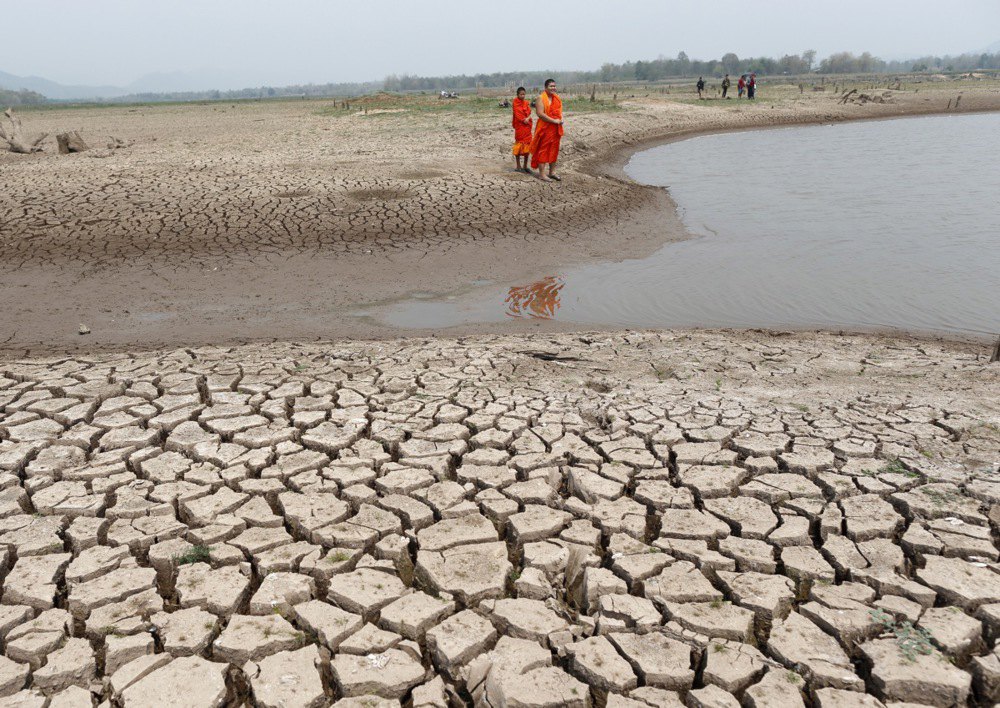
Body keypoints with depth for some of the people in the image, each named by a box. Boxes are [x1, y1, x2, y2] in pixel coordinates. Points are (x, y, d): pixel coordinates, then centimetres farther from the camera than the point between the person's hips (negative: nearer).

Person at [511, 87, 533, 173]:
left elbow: (529, 113, 2)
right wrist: (524, 120, -15)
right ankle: (518, 166, 4)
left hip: (527, 126, 5)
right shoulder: (516, 103, -3)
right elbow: (517, 114, -10)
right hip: (519, 126, -5)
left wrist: (527, 118, -17)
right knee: (519, 144, -2)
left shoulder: (526, 103, 11)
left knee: (527, 146, 4)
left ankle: (525, 166, 11)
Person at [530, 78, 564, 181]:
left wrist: (561, 119, 2)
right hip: (545, 128, -7)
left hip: (556, 129, 8)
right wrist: (554, 120, -20)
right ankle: (542, 174, -1)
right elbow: (540, 113, -20)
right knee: (543, 150, -4)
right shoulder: (541, 98, -11)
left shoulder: (557, 98, 13)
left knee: (554, 150, 12)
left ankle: (552, 172, 21)